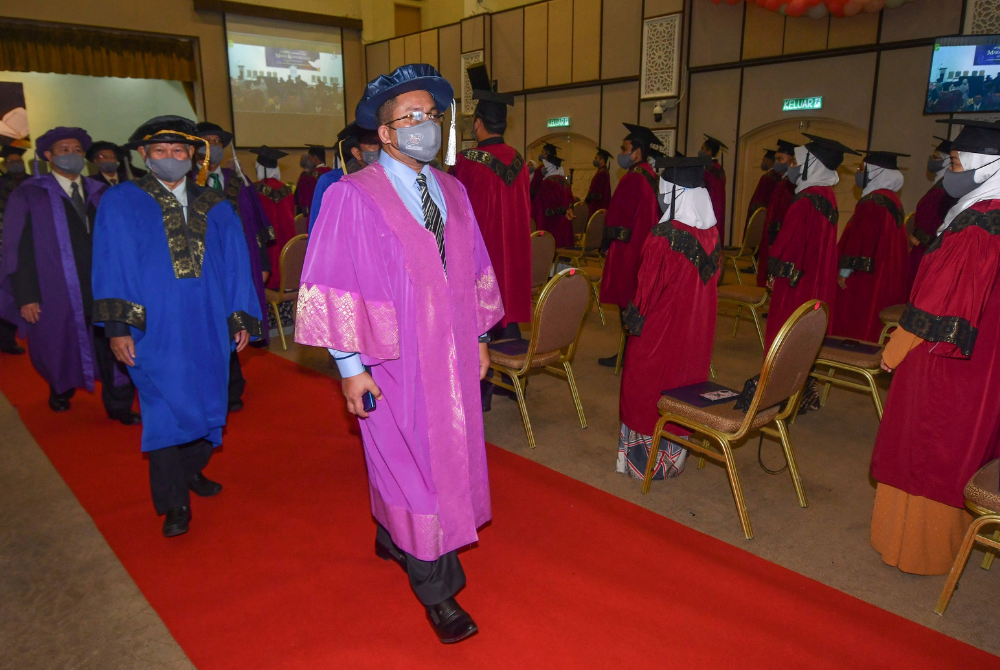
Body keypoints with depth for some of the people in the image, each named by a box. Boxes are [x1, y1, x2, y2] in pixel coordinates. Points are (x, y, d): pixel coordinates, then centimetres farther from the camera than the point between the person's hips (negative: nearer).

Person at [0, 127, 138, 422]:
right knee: (61, 347, 14)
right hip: (57, 294, -2)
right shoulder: (27, 196, 0)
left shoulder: (101, 194, 9)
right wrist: (26, 297, -10)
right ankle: (61, 392, 43)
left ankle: (119, 405, 12)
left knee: (113, 346, -3)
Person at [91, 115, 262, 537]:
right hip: (156, 329, -3)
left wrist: (242, 318, 2)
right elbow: (112, 266, -2)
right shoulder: (120, 204, 3)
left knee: (205, 401, 11)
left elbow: (235, 265, 9)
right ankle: (174, 503, 8)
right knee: (166, 409, -3)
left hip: (209, 325, 4)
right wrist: (117, 326, -11)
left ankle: (192, 470, 33)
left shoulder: (215, 207, 11)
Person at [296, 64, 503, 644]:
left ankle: (392, 538, 44)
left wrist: (479, 337, 12)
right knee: (413, 468, 3)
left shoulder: (453, 192, 7)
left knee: (449, 458, 17)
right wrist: (351, 366, -13)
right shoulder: (352, 197, -12)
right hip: (394, 363, -6)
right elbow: (332, 286, -12)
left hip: (452, 356, 6)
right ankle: (436, 589, 21)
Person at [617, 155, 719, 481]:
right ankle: (676, 453, 32)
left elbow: (648, 286, -15)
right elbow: (710, 281, 6)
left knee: (648, 389, 9)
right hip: (696, 331, 6)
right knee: (682, 380, 18)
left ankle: (645, 459, 20)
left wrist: (633, 317, 0)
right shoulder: (712, 234, -3)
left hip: (659, 330, -6)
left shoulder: (664, 236, -23)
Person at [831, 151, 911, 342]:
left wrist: (845, 271, -15)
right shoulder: (893, 200, 12)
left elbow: (861, 240, -21)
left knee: (854, 325, -1)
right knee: (874, 329, 15)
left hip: (867, 278, -10)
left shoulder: (872, 202, -19)